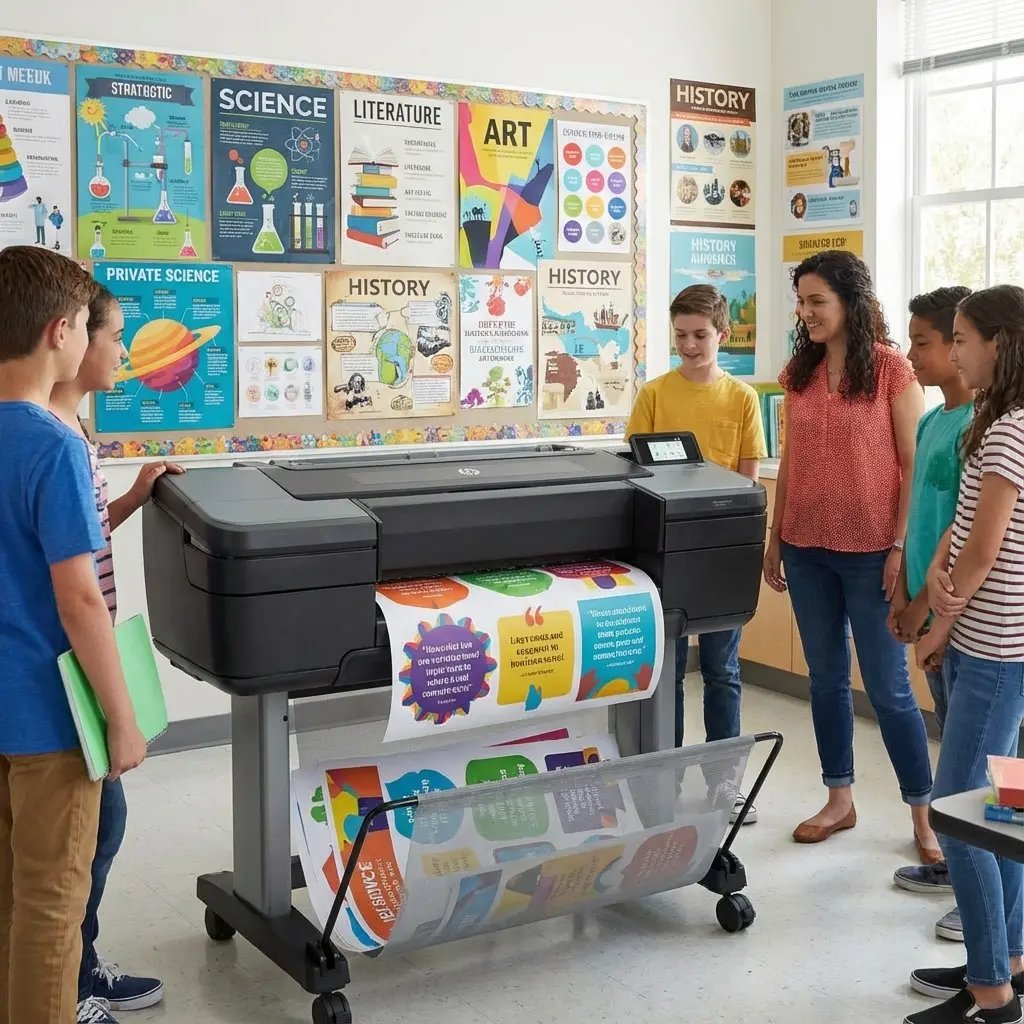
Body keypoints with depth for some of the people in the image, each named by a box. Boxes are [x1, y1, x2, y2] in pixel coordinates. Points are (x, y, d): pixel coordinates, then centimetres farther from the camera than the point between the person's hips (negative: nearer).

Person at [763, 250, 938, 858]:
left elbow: (915, 464, -8)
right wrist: (775, 538, 11)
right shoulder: (800, 372, 8)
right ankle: (840, 800, 27)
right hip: (807, 549, 5)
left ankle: (925, 815, 14)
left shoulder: (892, 369, -8)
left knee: (889, 688, 1)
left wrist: (902, 546, -14)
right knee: (826, 678, 13)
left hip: (870, 552, -5)